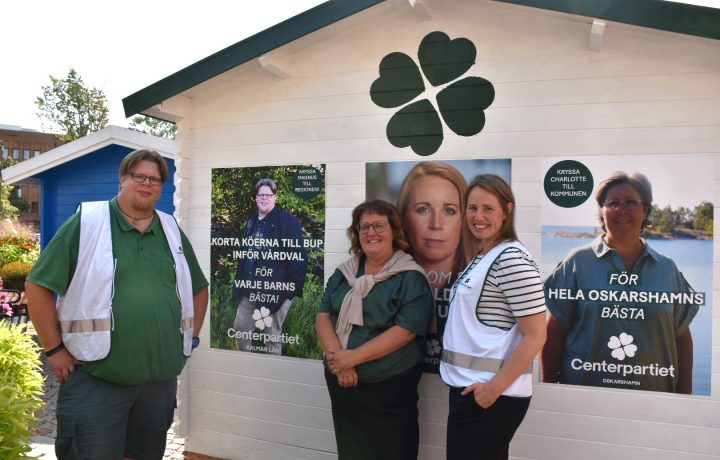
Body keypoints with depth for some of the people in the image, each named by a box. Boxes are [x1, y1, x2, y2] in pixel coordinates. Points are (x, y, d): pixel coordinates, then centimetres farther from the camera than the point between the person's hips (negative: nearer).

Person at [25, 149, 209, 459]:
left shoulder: (173, 231, 10)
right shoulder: (86, 223, -5)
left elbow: (199, 289, 20)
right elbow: (38, 286, -5)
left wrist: (192, 337, 12)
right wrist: (55, 350, -6)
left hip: (162, 378, 5)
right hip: (96, 381, -4)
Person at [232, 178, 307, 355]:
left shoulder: (288, 220, -9)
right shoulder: (252, 221, 12)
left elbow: (299, 256, -13)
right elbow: (244, 253, 15)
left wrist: (294, 287, -16)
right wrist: (240, 284, 11)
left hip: (276, 289, -7)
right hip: (250, 289, 7)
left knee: (272, 334, 5)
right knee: (240, 329, 14)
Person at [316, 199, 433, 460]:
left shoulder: (410, 278, -9)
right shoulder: (344, 273, 8)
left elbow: (404, 331, -18)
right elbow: (323, 316, 3)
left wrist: (353, 357, -21)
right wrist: (337, 358, -15)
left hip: (389, 388, -5)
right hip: (342, 385, 5)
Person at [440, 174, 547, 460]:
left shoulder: (512, 259, -17)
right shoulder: (482, 256, 11)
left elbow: (535, 336, -19)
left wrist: (495, 387, -18)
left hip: (488, 395, -9)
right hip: (469, 387, 9)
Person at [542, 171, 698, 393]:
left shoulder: (667, 269, 3)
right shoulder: (578, 262, -5)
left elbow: (681, 336, 7)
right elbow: (555, 331, -4)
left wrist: (685, 394, 4)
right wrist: (549, 387, -5)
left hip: (652, 391, 3)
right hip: (583, 386, -2)